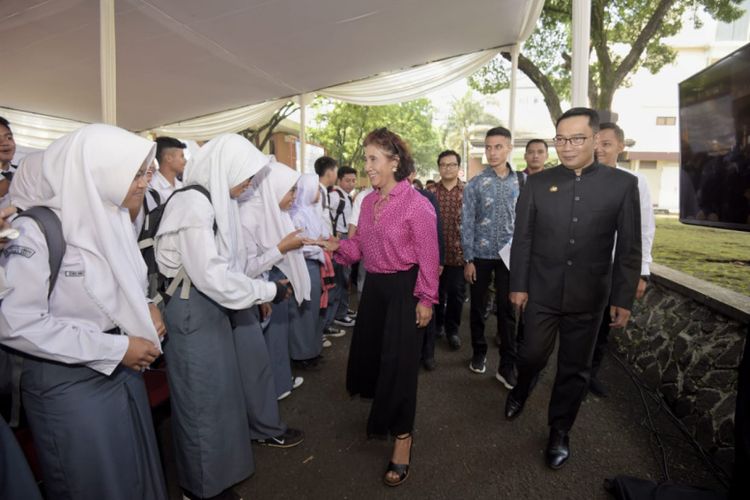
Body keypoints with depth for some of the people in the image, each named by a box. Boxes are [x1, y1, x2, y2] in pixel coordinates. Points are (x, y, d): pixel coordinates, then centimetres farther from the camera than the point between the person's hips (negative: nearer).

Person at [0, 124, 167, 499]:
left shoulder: (115, 216, 3)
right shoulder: (36, 230, -20)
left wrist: (145, 307, -5)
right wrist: (115, 348, -21)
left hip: (124, 370, 7)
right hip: (68, 383, -6)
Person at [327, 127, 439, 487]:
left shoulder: (416, 204, -17)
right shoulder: (368, 202, 5)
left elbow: (428, 257, -14)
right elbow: (360, 247, 9)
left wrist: (426, 299, -14)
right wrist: (338, 246, -9)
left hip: (403, 288, -7)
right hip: (374, 286, 8)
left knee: (398, 361, 1)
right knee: (368, 351, 19)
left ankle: (402, 435, 21)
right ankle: (383, 415, 47)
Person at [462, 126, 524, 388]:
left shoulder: (522, 181, 2)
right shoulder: (475, 184, -3)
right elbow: (467, 223, -4)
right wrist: (468, 259, -7)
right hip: (481, 254, 0)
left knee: (507, 309, 4)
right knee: (478, 306, 11)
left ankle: (507, 366, 13)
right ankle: (479, 352, 31)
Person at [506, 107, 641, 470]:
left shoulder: (623, 184, -3)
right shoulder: (538, 183, -1)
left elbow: (629, 249, -2)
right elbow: (522, 239, 1)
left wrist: (623, 298, -3)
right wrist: (518, 285, -1)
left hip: (588, 296, 0)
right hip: (541, 291, 0)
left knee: (575, 369, 11)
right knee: (533, 354, 10)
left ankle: (559, 432, 31)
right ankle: (521, 389, 44)